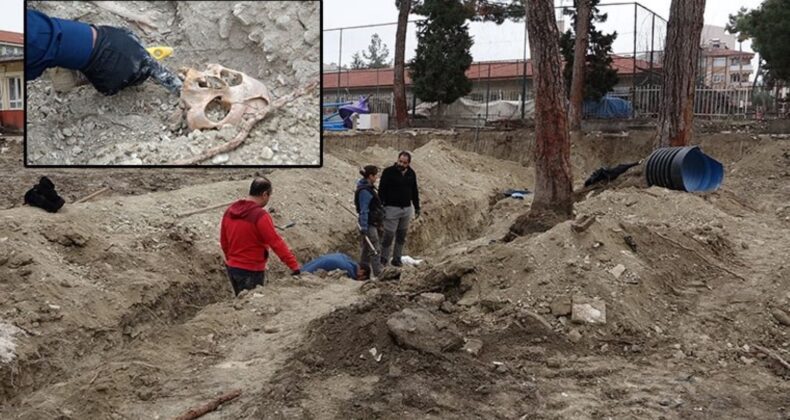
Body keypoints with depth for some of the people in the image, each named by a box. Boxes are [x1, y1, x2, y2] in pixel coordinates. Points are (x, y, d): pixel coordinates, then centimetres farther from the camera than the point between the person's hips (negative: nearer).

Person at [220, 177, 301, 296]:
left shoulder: (230, 211, 3)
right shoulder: (260, 216, -21)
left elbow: (224, 241, 12)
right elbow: (276, 243, -24)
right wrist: (295, 266, -23)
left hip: (232, 268, 8)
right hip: (251, 271, -7)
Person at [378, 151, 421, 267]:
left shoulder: (411, 174, 7)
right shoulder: (389, 172, -9)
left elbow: (414, 191, 17)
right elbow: (381, 190, -9)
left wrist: (417, 207, 16)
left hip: (406, 209, 5)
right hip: (392, 208, -5)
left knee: (402, 236, 8)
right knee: (389, 235, -5)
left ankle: (397, 259, 18)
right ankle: (383, 259, 7)